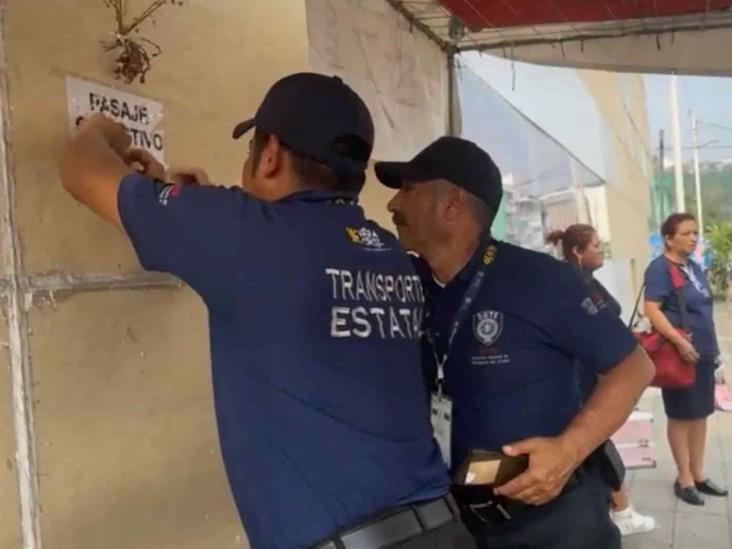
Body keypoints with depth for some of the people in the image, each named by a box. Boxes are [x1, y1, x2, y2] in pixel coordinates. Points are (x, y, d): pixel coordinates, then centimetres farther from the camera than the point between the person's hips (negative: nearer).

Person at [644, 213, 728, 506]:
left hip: (703, 352, 8)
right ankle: (684, 478, 15)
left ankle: (698, 474, 25)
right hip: (680, 354, -8)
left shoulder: (694, 267, 12)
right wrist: (679, 341, -29)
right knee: (681, 416, 3)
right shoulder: (660, 267, -14)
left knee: (700, 414, 14)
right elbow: (651, 309, -23)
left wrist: (713, 347, 20)